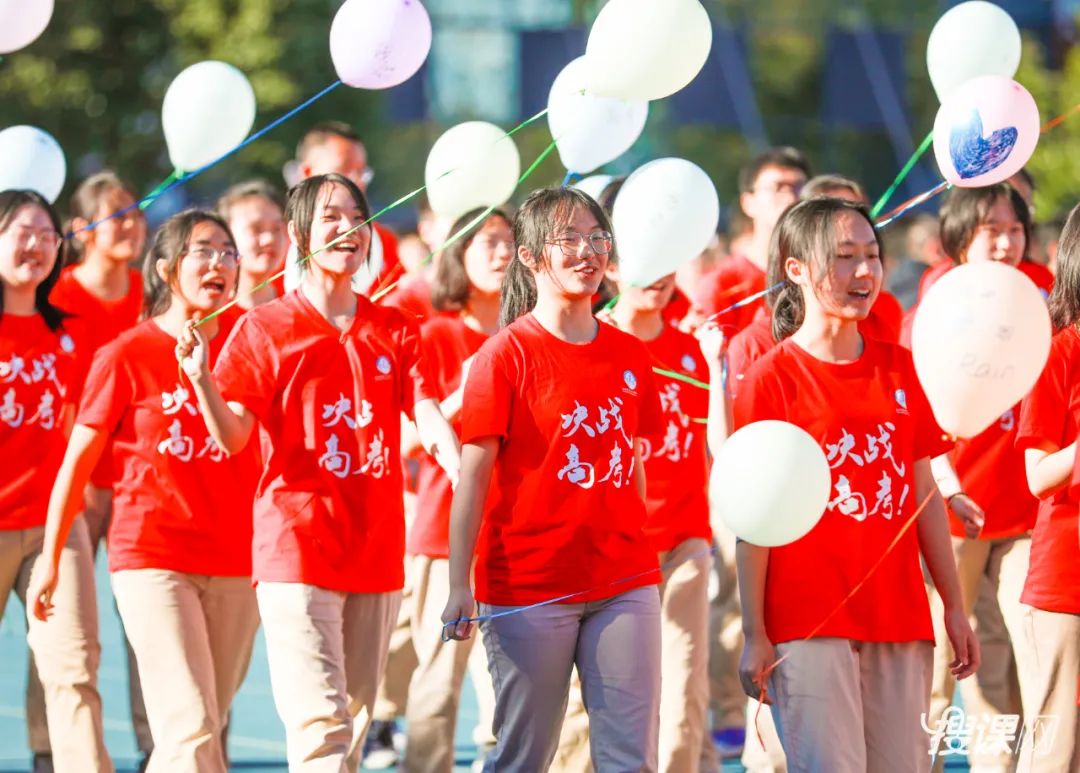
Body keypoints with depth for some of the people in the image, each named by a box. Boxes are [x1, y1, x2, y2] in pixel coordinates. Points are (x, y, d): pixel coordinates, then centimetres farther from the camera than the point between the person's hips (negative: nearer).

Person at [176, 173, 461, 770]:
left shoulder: (394, 332, 11)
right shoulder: (264, 328, 0)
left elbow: (429, 421, -1)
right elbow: (232, 437, -6)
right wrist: (202, 381, -26)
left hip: (376, 552, 5)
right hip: (297, 547, -5)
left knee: (354, 721, 11)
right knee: (321, 725, -15)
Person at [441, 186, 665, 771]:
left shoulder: (629, 355, 9)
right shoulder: (507, 354, -5)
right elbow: (473, 477, -7)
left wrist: (641, 561, 13)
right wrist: (459, 586, -12)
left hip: (624, 583, 4)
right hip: (530, 585, -4)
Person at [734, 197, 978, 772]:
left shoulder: (900, 370, 11)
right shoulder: (771, 379, -3)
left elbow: (924, 494, 14)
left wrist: (954, 607, 12)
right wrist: (754, 635, -8)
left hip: (899, 619, 5)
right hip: (807, 622, -5)